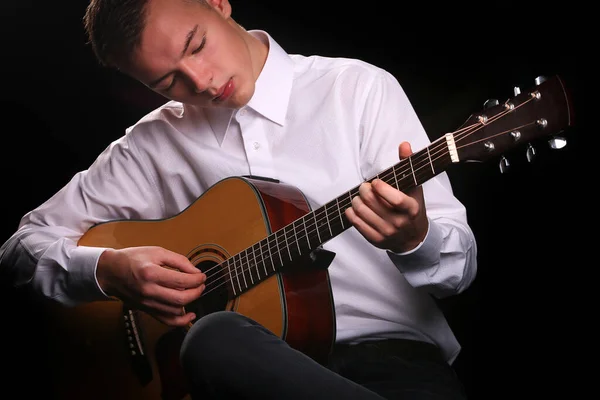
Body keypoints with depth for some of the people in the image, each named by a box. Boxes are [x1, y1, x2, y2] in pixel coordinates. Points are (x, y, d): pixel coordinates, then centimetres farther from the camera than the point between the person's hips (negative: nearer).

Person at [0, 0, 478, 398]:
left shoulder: (360, 88, 4)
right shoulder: (154, 143, 12)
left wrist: (414, 240, -24)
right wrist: (107, 269, -6)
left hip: (390, 350, -3)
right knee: (213, 338, -34)